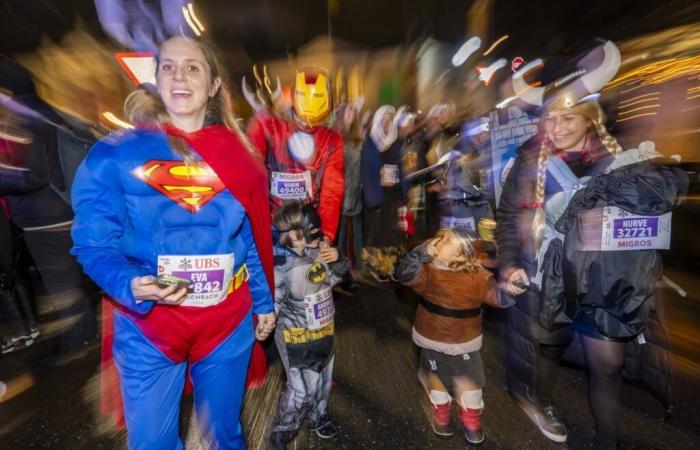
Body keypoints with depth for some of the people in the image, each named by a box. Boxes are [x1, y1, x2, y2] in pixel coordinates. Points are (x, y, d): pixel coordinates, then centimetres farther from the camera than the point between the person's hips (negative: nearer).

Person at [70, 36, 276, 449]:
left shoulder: (237, 155, 1)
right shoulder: (116, 154, -5)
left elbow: (253, 237, 4)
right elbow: (93, 243, -5)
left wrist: (263, 301, 8)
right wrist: (132, 285, -26)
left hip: (229, 324, 2)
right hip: (147, 328, -1)